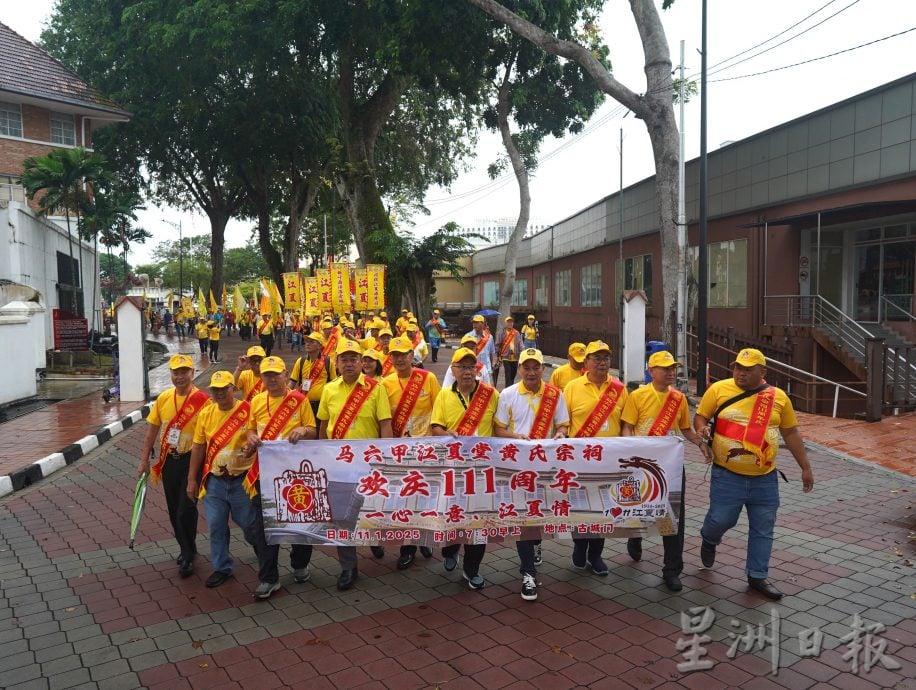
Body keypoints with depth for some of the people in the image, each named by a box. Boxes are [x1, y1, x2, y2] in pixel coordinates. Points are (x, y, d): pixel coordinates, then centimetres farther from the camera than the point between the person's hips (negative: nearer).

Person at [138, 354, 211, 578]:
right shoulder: (163, 398, 3)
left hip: (192, 460, -5)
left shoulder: (202, 400, -14)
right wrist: (144, 461, 10)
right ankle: (186, 548, 34)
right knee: (174, 509, 15)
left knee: (186, 509, -5)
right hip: (169, 461, 6)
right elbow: (152, 430, 9)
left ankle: (188, 556, 12)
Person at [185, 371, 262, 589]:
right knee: (216, 527, 10)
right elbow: (198, 448, 8)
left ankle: (261, 547, 41)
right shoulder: (206, 414, 2)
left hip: (242, 480, -4)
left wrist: (252, 447, -27)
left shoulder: (248, 411, -11)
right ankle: (221, 567, 26)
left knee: (250, 524, 10)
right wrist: (192, 479, 8)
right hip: (214, 481, 4)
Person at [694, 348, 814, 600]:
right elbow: (700, 417, 3)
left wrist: (806, 467, 11)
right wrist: (703, 429, -21)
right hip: (727, 476, -2)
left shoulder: (778, 397, 2)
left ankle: (757, 576, 25)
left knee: (763, 529, 8)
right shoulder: (719, 389, -5)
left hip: (765, 479, 3)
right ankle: (709, 539, 36)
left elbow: (791, 433, 10)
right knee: (721, 520, 1)